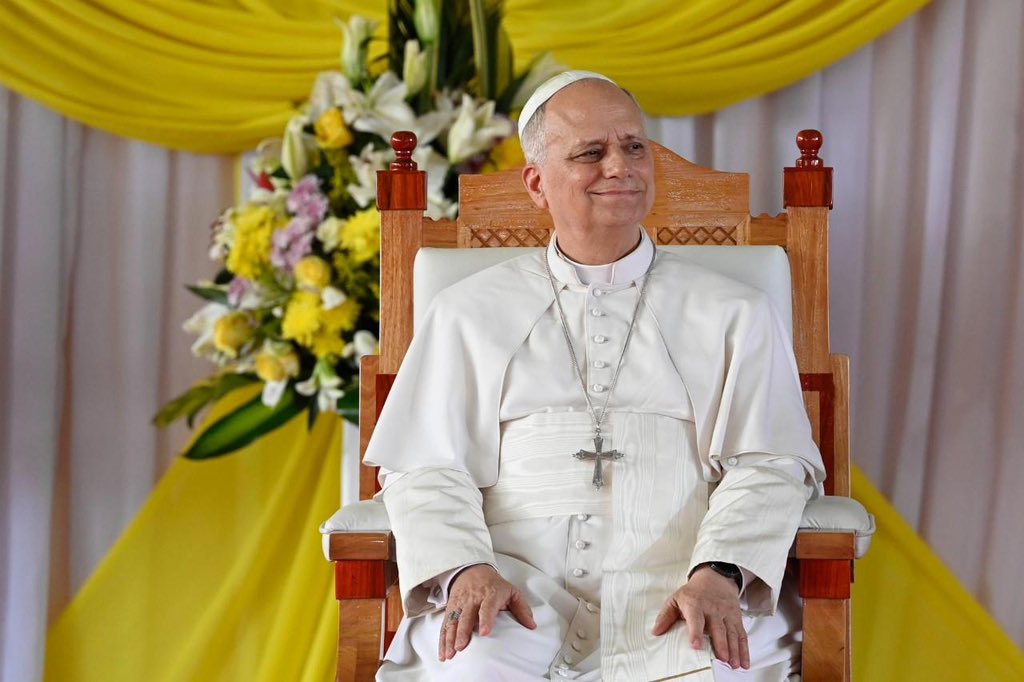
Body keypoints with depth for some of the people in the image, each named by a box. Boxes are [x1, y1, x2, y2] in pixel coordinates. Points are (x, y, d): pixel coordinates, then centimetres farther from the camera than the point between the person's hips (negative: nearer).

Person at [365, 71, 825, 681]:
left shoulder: (735, 315, 16)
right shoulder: (470, 313, 17)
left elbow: (769, 467, 6)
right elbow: (424, 470, 9)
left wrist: (717, 573, -14)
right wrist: (465, 568, -12)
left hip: (671, 592, 0)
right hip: (517, 591, 0)